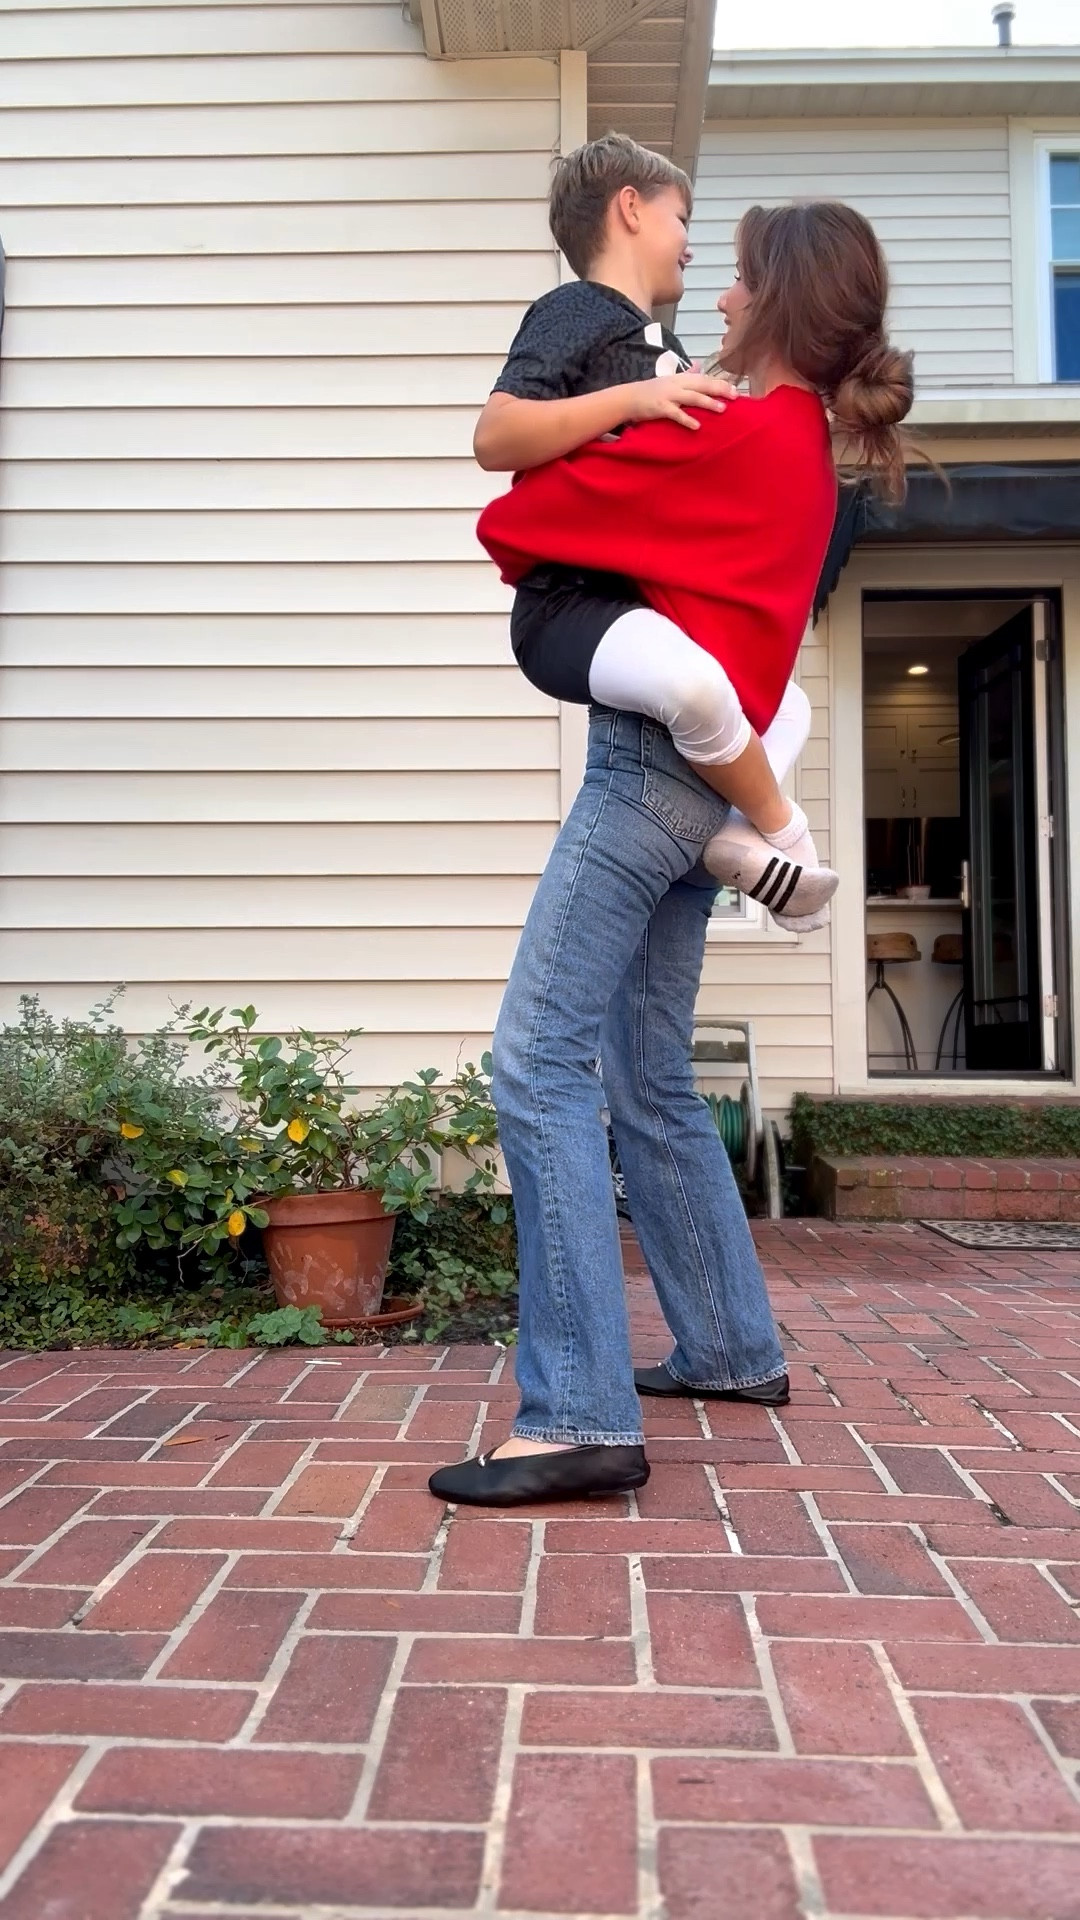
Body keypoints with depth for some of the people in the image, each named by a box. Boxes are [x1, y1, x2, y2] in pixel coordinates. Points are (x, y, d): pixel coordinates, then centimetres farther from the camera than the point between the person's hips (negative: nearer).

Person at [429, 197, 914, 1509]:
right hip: (701, 777, 10)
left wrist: (517, 537, 13)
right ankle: (733, 1351, 26)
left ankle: (579, 1417, -16)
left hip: (651, 760, -10)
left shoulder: (733, 432, -9)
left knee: (539, 1064, -15)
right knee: (650, 1082, 15)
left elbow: (525, 514, -8)